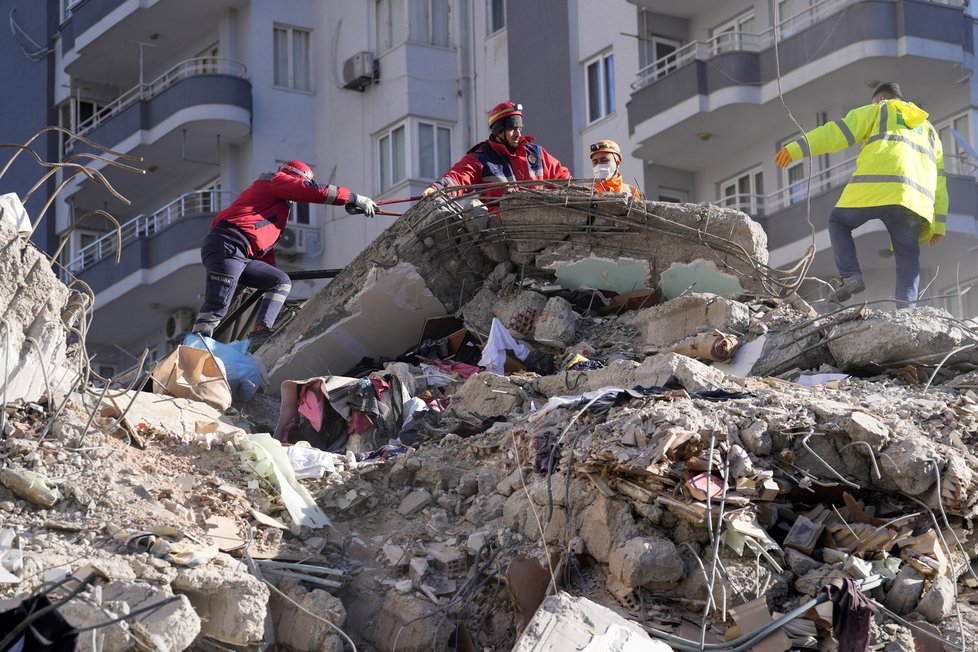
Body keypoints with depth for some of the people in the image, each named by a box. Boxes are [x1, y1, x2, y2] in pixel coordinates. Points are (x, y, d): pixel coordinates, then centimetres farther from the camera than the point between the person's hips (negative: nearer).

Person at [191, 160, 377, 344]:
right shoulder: (277, 181, 5)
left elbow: (266, 246, 34)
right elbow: (317, 192, -4)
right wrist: (356, 198, 1)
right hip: (225, 248, -10)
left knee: (281, 282, 10)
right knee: (216, 309, -16)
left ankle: (260, 337, -1)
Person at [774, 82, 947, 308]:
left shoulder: (879, 111, 21)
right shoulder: (928, 129, 34)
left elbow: (837, 132, 6)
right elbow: (939, 181, 27)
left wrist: (796, 149, 1)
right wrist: (938, 224, 25)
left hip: (874, 187, -3)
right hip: (916, 199, 3)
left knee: (838, 222, 19)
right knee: (908, 258, 8)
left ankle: (850, 275, -1)